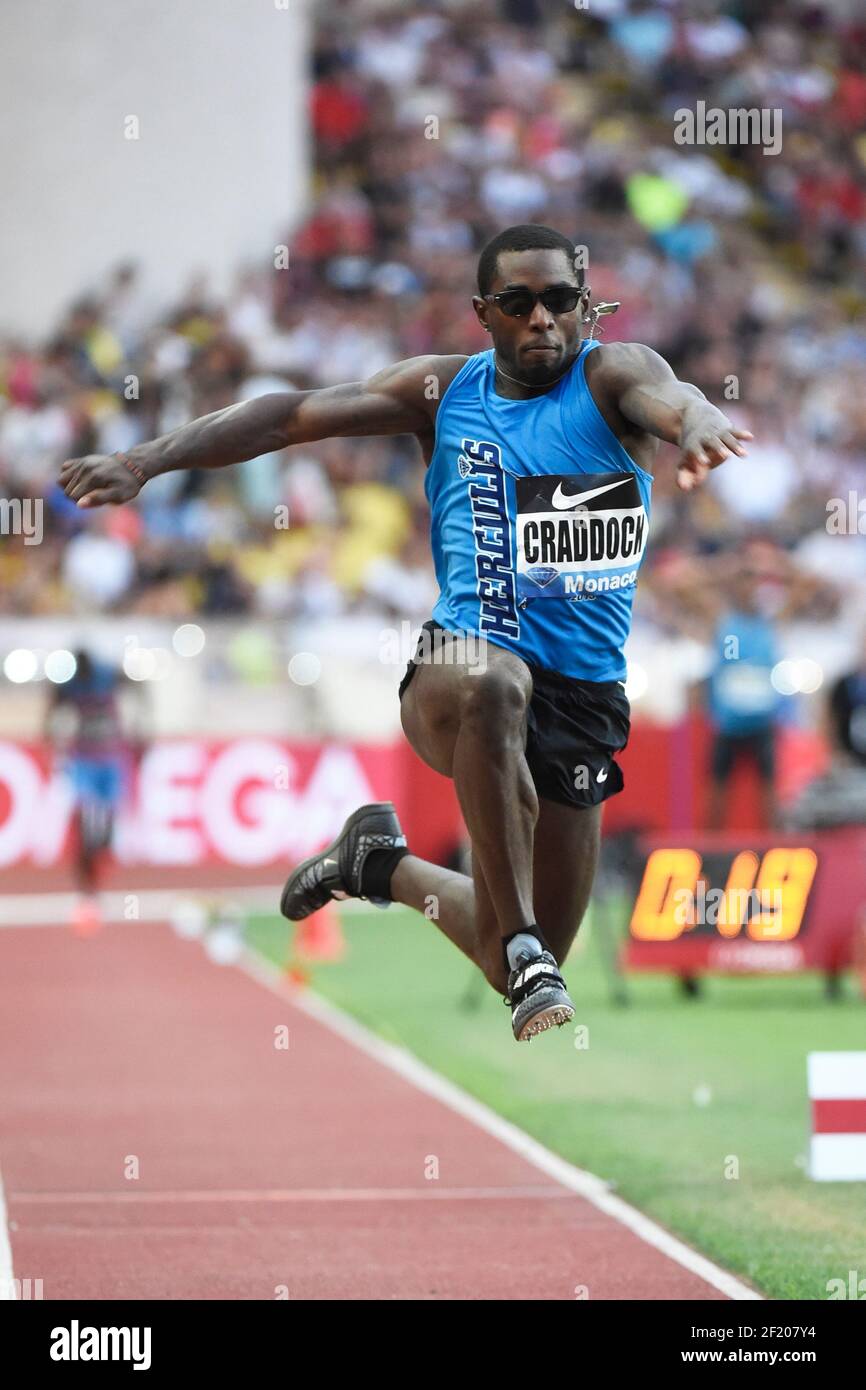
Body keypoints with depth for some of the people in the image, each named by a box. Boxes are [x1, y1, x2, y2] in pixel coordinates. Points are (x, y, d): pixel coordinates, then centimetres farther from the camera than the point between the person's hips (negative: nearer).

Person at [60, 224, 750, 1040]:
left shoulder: (610, 376, 0)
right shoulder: (446, 391, 7)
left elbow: (665, 396, -23)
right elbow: (294, 415, 3)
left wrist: (695, 420, -49)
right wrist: (149, 460, -9)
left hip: (584, 695, 1)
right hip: (460, 662, -1)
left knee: (512, 962, 7)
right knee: (491, 682, -41)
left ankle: (383, 864, 38)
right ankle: (527, 954, -31)